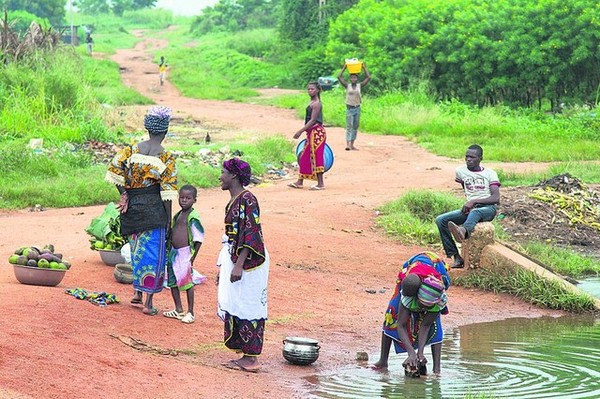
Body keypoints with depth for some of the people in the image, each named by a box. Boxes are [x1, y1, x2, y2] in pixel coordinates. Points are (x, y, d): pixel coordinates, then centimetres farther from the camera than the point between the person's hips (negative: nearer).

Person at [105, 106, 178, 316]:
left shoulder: (133, 149, 0)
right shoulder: (166, 157, -10)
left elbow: (115, 170, -6)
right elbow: (167, 191, -11)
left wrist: (124, 193, 2)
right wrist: (169, 218, -5)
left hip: (133, 205, 4)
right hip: (154, 209, -4)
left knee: (138, 249, 22)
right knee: (153, 252, 4)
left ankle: (137, 292, 30)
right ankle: (148, 302, 5)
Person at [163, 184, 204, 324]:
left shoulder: (193, 217, -11)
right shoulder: (177, 216, 12)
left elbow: (198, 239, -12)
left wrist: (193, 256, -13)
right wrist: (171, 252, 16)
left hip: (186, 253, -8)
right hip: (174, 252, 8)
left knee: (188, 282, -4)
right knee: (172, 282, 12)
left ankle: (190, 312, 4)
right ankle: (178, 310, 24)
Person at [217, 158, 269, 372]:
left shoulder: (247, 200, -15)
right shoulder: (233, 201, 15)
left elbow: (250, 235, -21)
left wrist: (239, 265, -25)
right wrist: (222, 268, 22)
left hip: (248, 262, -10)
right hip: (232, 260, 10)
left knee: (246, 307, -6)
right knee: (233, 306, 10)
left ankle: (251, 359, -2)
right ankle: (245, 355, 15)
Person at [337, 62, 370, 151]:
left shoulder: (360, 86, 2)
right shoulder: (347, 86, -1)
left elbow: (368, 78, -3)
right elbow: (339, 77, -6)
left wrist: (364, 68, -1)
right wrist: (344, 68, -2)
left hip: (357, 108, 3)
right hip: (349, 108, -3)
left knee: (355, 127, 7)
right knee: (349, 126, -11)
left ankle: (352, 144, 13)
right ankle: (348, 144, -19)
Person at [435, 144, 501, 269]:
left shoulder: (490, 173, 1)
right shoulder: (461, 171, 13)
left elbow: (496, 198, -10)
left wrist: (474, 201, -18)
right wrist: (468, 204, 13)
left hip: (488, 208, -5)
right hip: (470, 208, 5)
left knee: (475, 212, -41)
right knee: (440, 220, -16)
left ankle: (463, 231, -77)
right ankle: (456, 257, -25)